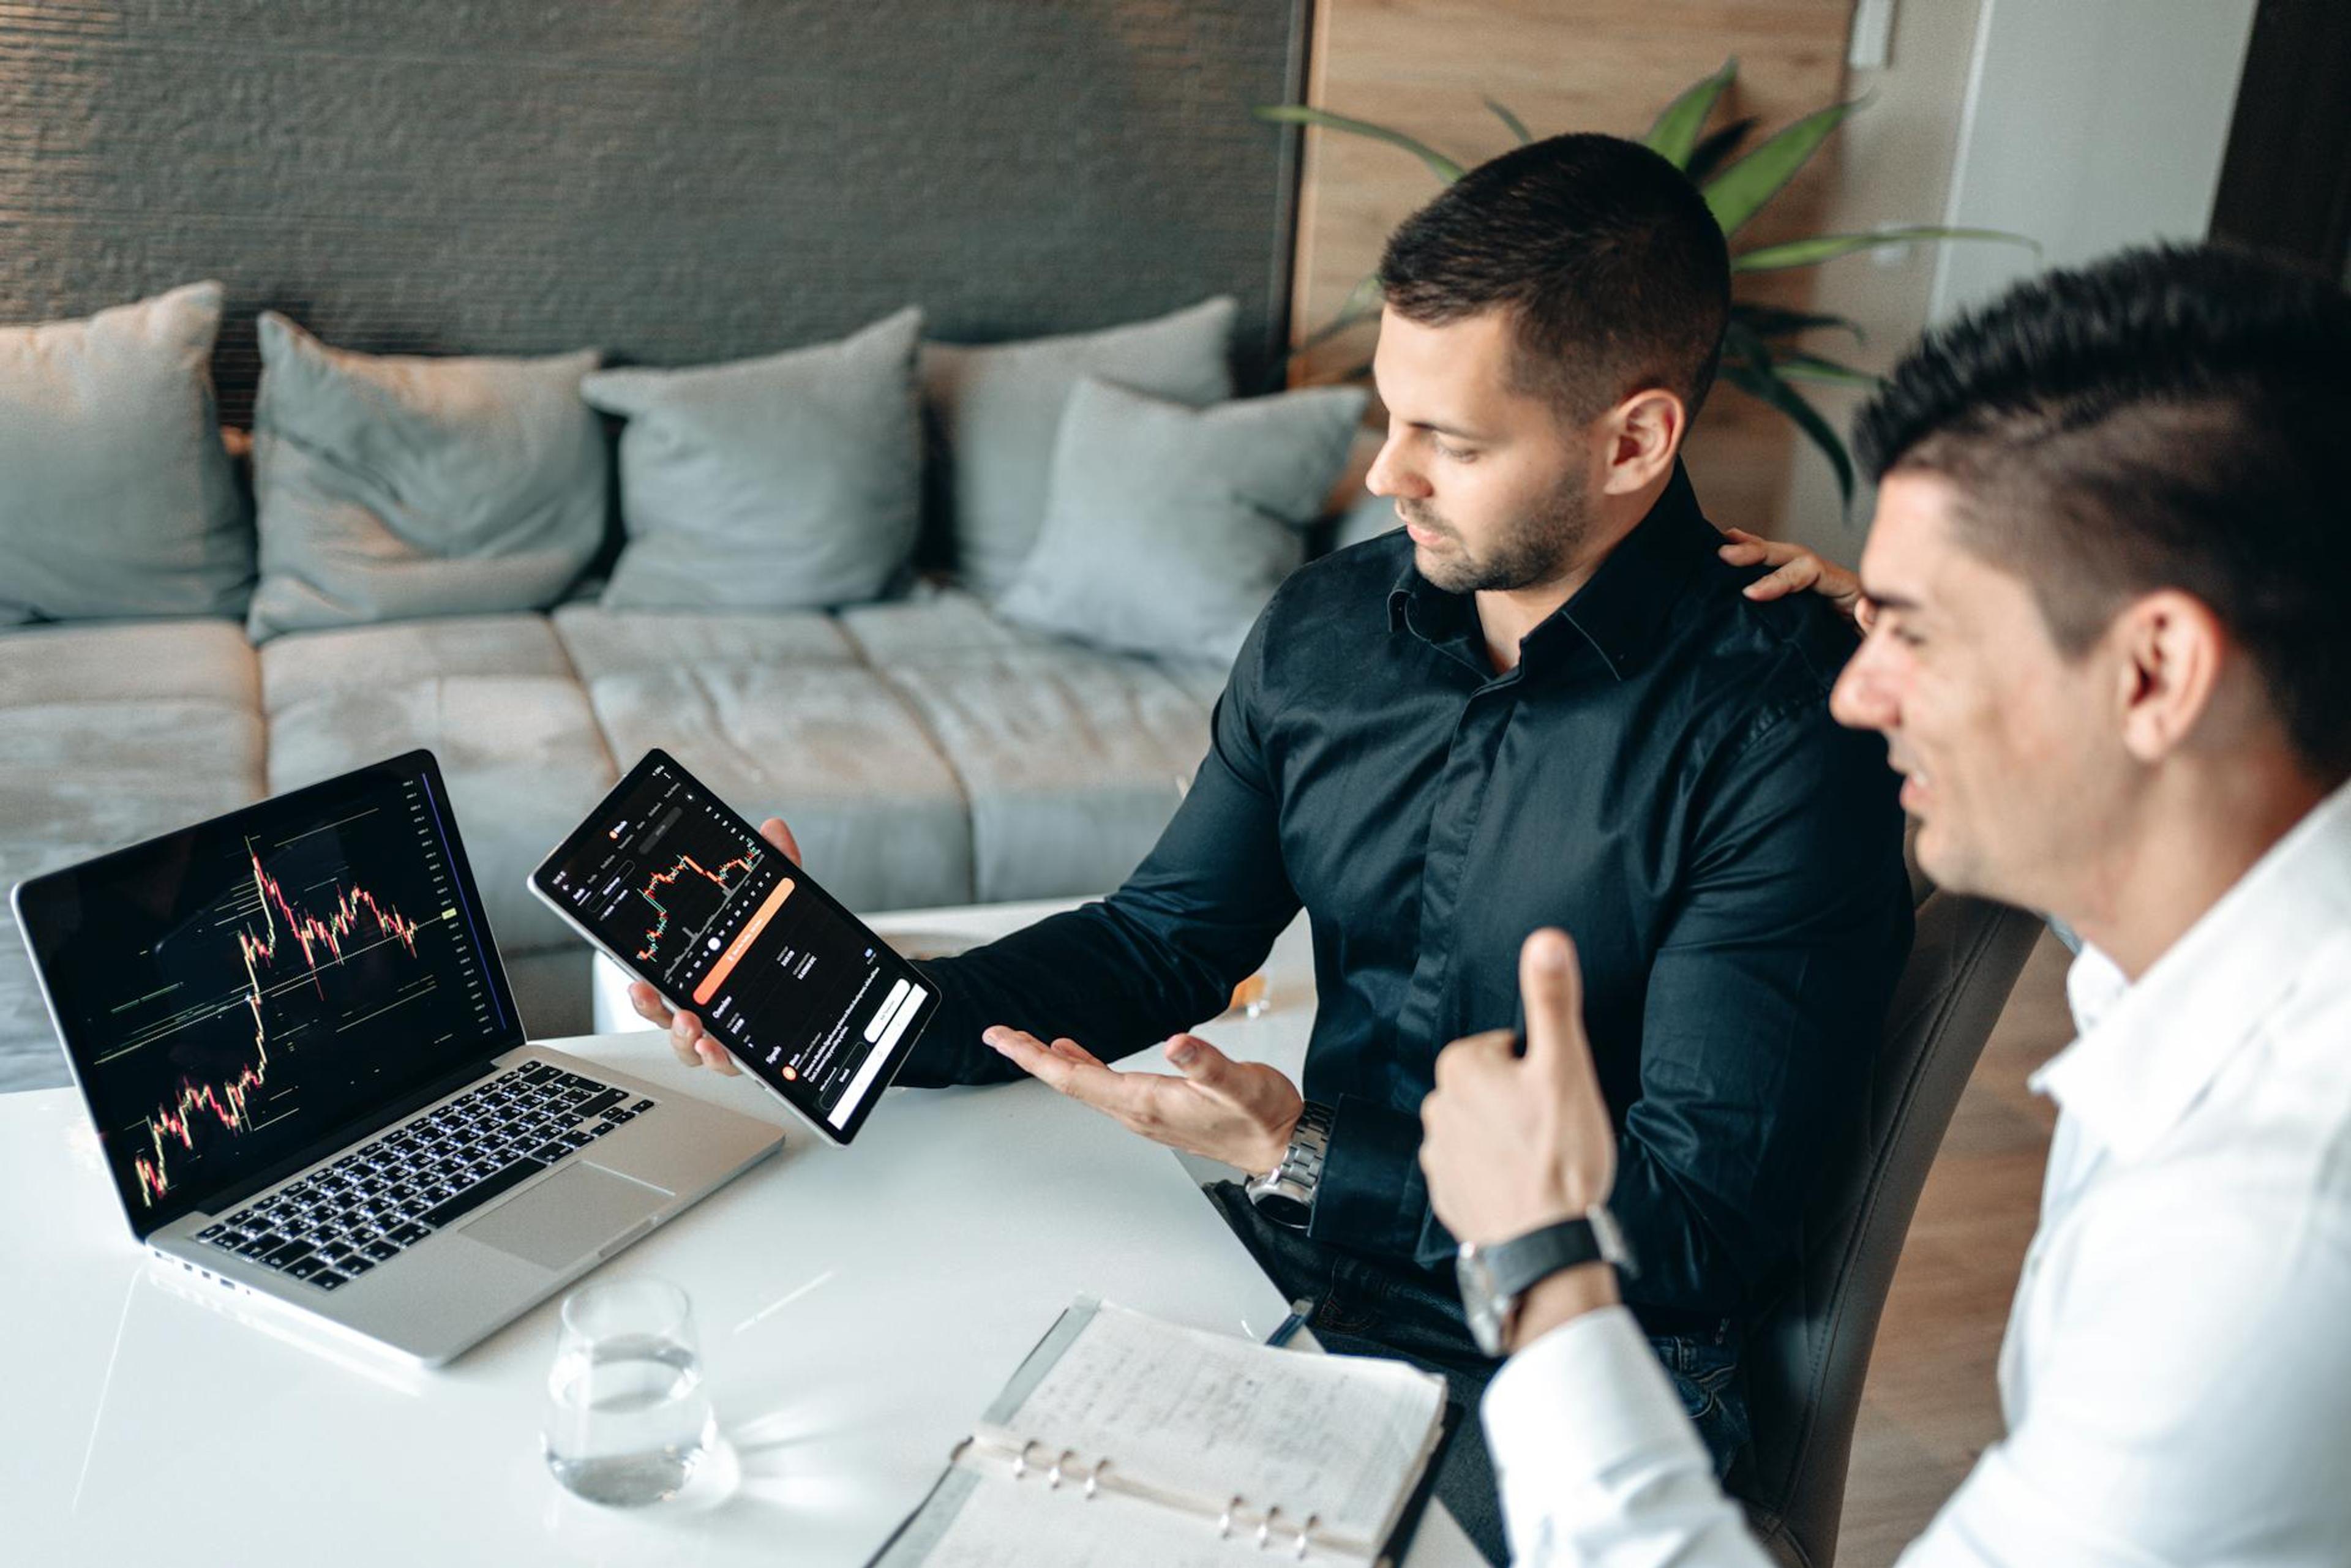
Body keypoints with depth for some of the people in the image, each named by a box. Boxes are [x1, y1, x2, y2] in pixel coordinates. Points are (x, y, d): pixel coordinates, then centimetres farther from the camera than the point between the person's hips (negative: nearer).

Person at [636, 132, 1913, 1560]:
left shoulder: (1784, 731, -19)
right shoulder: (1328, 628, 1)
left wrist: (1303, 1162, -22)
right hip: (1304, 1265, 5)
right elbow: (1162, 943, 10)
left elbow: (1704, 1219, -19)